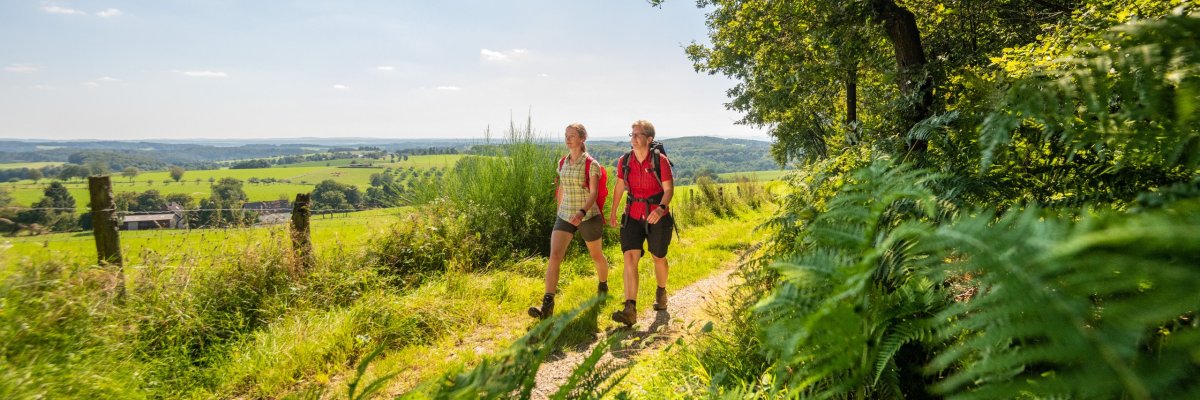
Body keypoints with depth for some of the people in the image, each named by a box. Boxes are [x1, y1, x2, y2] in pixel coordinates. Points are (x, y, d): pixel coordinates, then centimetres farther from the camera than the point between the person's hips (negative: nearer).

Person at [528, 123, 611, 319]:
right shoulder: (562, 163, 6)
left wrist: (582, 212, -34)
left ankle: (603, 286, 47)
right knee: (554, 255, -14)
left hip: (588, 216, -4)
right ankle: (547, 305, -19)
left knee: (596, 255, 16)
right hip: (565, 216, 4)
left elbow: (594, 192, -18)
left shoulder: (591, 164, -11)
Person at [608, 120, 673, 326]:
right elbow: (619, 187, 12)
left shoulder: (660, 160, -12)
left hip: (657, 217, -2)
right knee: (630, 257, -14)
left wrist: (661, 208, -31)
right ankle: (630, 310, -20)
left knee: (658, 257, 14)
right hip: (633, 216, 2)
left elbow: (669, 189, -13)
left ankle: (661, 292, 45)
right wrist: (613, 212, 16)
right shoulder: (624, 161, -1)